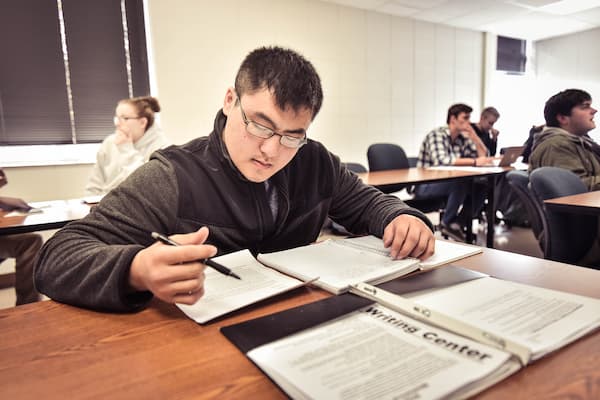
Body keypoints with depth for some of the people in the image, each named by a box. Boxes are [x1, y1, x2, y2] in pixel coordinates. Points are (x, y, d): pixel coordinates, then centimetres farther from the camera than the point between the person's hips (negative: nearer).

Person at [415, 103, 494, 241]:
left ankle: (460, 223, 1)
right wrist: (474, 161, -35)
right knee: (462, 182, -30)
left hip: (448, 182, 8)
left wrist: (473, 134, -4)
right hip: (426, 185, -7)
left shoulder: (463, 138, 8)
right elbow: (441, 160, -32)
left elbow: (484, 156, 7)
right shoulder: (436, 135, -14)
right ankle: (447, 223, -11)